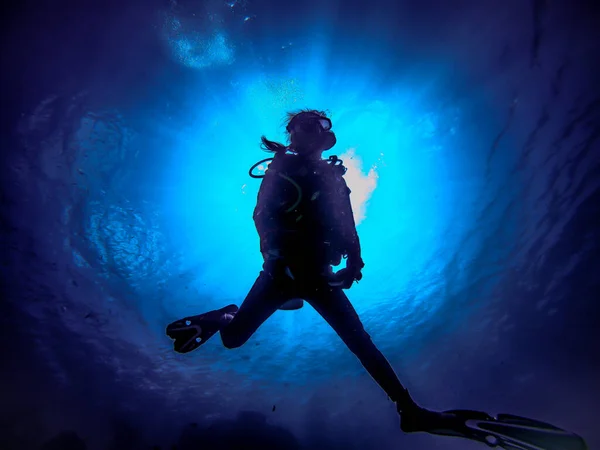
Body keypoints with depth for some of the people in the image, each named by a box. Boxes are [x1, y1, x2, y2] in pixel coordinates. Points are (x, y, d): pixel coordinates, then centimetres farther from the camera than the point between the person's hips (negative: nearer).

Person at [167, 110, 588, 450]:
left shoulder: (332, 175, 15)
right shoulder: (281, 166, 3)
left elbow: (347, 225, 11)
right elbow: (261, 215, -9)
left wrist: (354, 260, -6)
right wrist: (281, 250, -23)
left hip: (318, 274, 3)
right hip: (281, 269, -2)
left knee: (360, 340, -5)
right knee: (233, 339, -5)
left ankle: (410, 410, 2)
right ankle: (225, 316, 28)